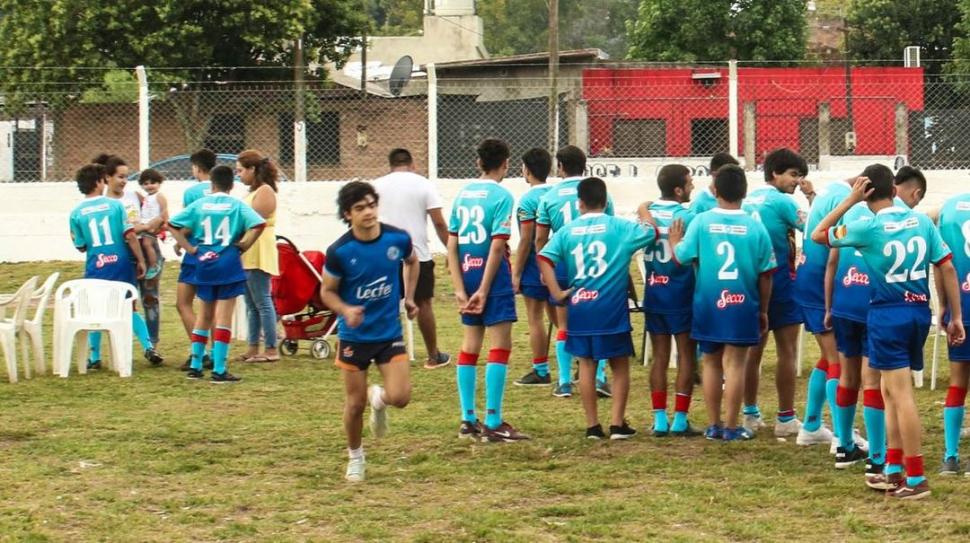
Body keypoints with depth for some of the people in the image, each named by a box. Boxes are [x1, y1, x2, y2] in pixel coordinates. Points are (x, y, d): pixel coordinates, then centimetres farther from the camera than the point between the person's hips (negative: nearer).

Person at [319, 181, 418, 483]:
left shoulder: (398, 239, -10)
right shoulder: (339, 251, -16)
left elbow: (412, 261, 15)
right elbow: (327, 291, -3)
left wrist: (409, 296, 11)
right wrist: (345, 310, -22)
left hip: (390, 332, 1)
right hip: (354, 336, -1)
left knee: (400, 397, -12)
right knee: (355, 403, 4)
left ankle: (378, 398, 26)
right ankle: (355, 457, 29)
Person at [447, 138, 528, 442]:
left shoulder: (463, 193, 8)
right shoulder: (501, 195, -9)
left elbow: (452, 244, 4)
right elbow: (497, 246, -16)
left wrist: (460, 289, 2)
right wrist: (484, 290, -15)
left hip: (467, 274, 6)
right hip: (493, 277, -6)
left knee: (470, 346, 13)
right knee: (499, 346, -3)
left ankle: (468, 420, 18)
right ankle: (493, 424, -5)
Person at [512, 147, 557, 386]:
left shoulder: (527, 200, -14)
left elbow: (526, 240, -15)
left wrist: (516, 273, -9)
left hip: (535, 265, -7)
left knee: (535, 319, 1)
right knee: (557, 316, 16)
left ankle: (541, 371, 4)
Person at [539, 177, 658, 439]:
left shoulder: (567, 231, 3)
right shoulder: (620, 227, -4)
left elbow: (543, 258, -6)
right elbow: (651, 233, 3)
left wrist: (557, 293, -3)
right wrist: (645, 213, 23)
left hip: (579, 308, 3)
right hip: (612, 309, -3)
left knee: (586, 364, 11)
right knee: (620, 366, 9)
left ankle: (592, 425, 12)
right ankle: (617, 423, 5)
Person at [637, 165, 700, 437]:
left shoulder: (646, 211, 3)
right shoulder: (686, 216, -13)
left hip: (653, 292, 5)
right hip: (680, 294, -5)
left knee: (659, 357, 10)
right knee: (687, 356, 4)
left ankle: (659, 419, 8)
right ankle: (680, 419, 2)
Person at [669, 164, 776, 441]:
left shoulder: (701, 221, -7)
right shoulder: (755, 226, -7)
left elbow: (681, 257, -7)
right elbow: (766, 274, -3)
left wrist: (674, 240, 14)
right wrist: (763, 310, 9)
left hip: (707, 304, 1)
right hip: (742, 304, -1)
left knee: (711, 362, 13)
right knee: (734, 363, 3)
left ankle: (713, 425, 18)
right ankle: (731, 426, 5)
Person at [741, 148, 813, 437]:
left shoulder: (750, 199, 10)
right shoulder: (782, 201, -12)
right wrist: (812, 195, 0)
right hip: (780, 280, -7)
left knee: (754, 350, 14)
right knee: (787, 352, 0)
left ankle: (751, 414, 19)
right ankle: (785, 419, 1)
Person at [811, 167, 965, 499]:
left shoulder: (868, 228, -9)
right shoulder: (922, 222, 3)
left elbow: (818, 235, 4)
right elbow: (947, 268, 3)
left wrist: (850, 200, 2)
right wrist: (955, 317, 8)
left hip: (888, 314, -5)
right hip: (920, 311, 5)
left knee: (902, 395, -4)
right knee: (891, 390, 17)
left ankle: (916, 479, -4)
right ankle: (894, 470, 20)